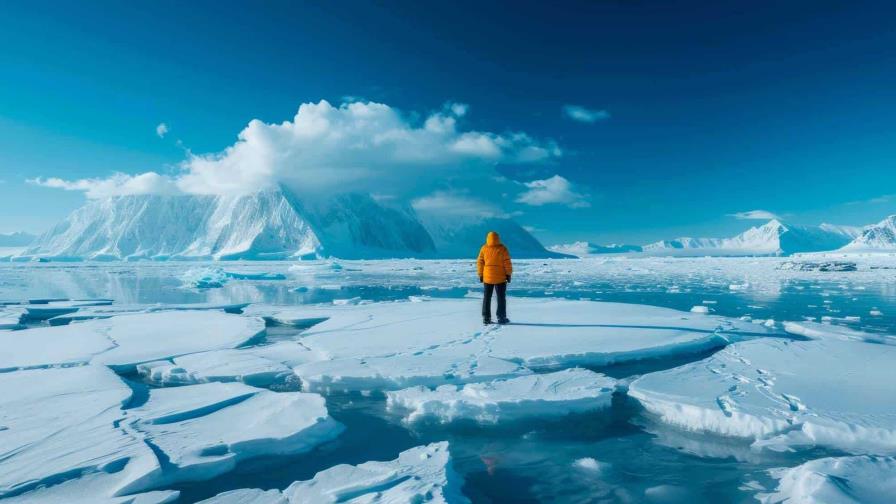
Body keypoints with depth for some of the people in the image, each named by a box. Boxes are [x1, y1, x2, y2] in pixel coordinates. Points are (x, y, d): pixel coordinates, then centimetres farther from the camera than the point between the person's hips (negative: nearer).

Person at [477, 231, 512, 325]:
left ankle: (486, 318, 10)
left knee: (487, 298, 10)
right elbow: (507, 263, -8)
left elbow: (479, 262, 0)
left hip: (487, 277, 2)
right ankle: (501, 318, 8)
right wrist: (508, 274, 2)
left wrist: (480, 275, 9)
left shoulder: (484, 248, -3)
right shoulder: (502, 248, -9)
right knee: (501, 298, 8)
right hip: (500, 278, -2)